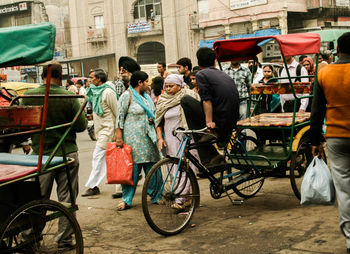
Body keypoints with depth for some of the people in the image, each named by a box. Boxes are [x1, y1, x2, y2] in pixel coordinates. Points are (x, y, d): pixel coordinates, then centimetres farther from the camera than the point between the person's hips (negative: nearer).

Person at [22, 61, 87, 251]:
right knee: (66, 199, 8)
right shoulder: (69, 98, -12)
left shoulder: (28, 96, -6)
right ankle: (64, 240, 13)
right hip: (67, 154, -2)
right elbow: (82, 126, -8)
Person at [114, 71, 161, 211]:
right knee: (132, 167, -7)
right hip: (133, 138, -7)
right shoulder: (127, 95, -4)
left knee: (152, 167, 6)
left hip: (148, 136, 7)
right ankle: (126, 200, 0)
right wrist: (119, 136, -13)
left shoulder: (146, 96, 18)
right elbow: (120, 116, -8)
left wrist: (152, 119, 5)